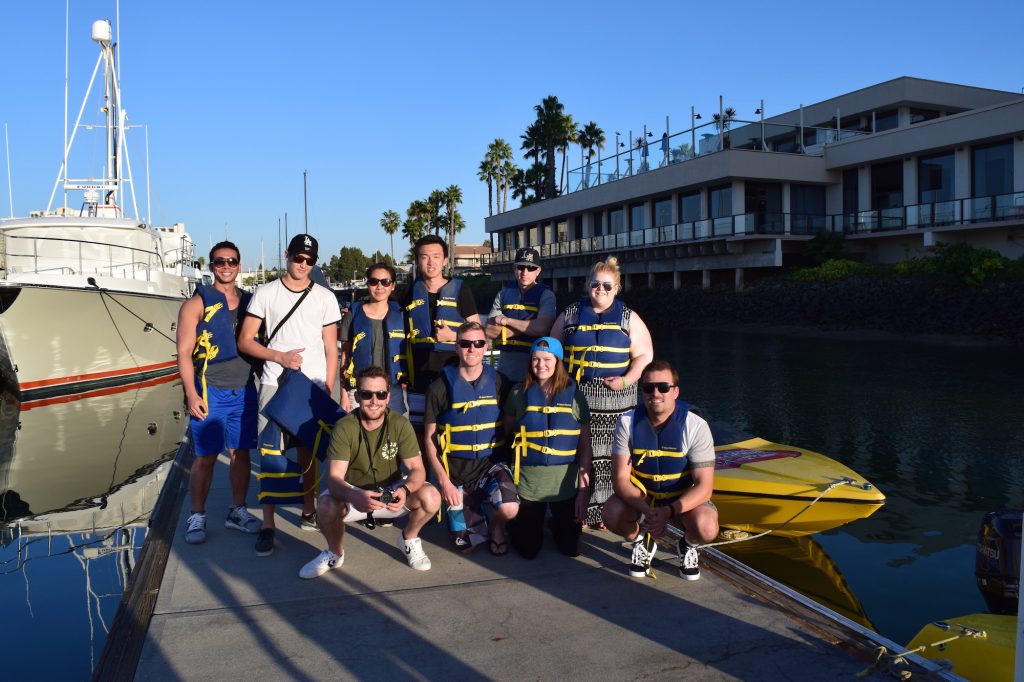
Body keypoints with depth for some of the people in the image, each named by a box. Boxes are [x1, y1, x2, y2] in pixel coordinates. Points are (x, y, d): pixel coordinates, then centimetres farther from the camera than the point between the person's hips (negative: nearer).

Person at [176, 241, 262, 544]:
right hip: (210, 392, -4)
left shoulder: (249, 302, 10)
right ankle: (197, 517, 15)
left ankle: (237, 511, 23)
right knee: (205, 457, 2)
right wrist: (191, 394, -14)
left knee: (241, 452, 10)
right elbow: (184, 352, -6)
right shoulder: (197, 303, -2)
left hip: (244, 391, 4)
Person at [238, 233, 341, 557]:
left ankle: (308, 512, 22)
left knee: (307, 451, 7)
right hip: (275, 384, -1)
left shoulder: (325, 297, 7)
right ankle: (268, 525, 2)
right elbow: (245, 341, 4)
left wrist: (328, 390, 0)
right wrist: (279, 357, -10)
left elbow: (331, 349, 8)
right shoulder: (265, 293, 5)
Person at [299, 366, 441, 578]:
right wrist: (355, 496, -49)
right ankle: (335, 553, 2)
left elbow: (417, 469, -15)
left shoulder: (400, 424, -15)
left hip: (392, 490, 1)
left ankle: (409, 539, 7)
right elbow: (334, 478, -26)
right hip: (353, 492, -1)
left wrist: (405, 489, -40)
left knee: (431, 497, -27)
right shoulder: (344, 428, -19)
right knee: (326, 506, -33)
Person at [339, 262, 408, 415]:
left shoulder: (400, 315, 6)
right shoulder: (354, 315, 3)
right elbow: (345, 356, 6)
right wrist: (344, 394, 2)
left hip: (393, 392, 1)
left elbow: (408, 355, 10)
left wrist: (406, 385, 3)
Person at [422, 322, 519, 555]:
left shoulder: (498, 382, -2)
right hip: (456, 468, 0)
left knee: (508, 509, -28)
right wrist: (443, 480, -11)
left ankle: (496, 527, 8)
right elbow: (429, 439, -3)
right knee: (462, 542, 3)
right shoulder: (440, 387, -6)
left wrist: (509, 462, -5)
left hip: (491, 463, 0)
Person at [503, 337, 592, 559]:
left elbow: (585, 445, -2)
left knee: (571, 548, 9)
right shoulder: (519, 393, -1)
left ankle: (555, 524, 40)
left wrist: (584, 490, -6)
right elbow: (507, 434, 9)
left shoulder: (574, 395, -3)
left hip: (566, 483, 1)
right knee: (528, 550, 7)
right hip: (528, 482, 0)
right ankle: (515, 523, 38)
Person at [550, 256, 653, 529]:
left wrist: (627, 380, -11)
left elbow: (644, 355, 4)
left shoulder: (628, 319, 8)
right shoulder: (570, 315, 12)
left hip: (615, 402, 0)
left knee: (610, 456, -1)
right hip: (576, 398, 1)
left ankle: (606, 512, 9)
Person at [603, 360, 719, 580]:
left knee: (706, 528, -32)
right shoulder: (628, 423, -15)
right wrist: (647, 511, -34)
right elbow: (620, 478, -16)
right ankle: (641, 542, 7)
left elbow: (704, 486, -21)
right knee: (612, 514, -29)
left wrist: (668, 511, -37)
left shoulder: (696, 427, -21)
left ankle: (688, 545, 7)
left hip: (684, 498, -1)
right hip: (640, 495, 2)